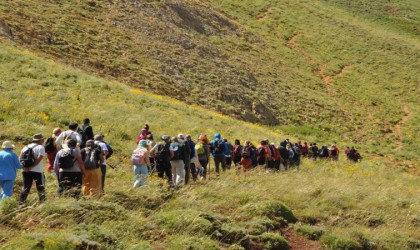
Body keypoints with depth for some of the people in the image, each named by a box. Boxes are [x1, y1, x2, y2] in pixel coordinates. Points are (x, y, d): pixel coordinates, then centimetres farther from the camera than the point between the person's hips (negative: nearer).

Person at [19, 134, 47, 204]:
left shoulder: (26, 147, 13)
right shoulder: (40, 147, -5)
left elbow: (21, 158, 2)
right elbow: (39, 159, -18)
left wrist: (24, 167, -5)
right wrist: (31, 167, -14)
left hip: (26, 171, 5)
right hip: (37, 171, -5)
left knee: (25, 187, 12)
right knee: (41, 187, 7)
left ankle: (21, 202, 9)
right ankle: (42, 200, 8)